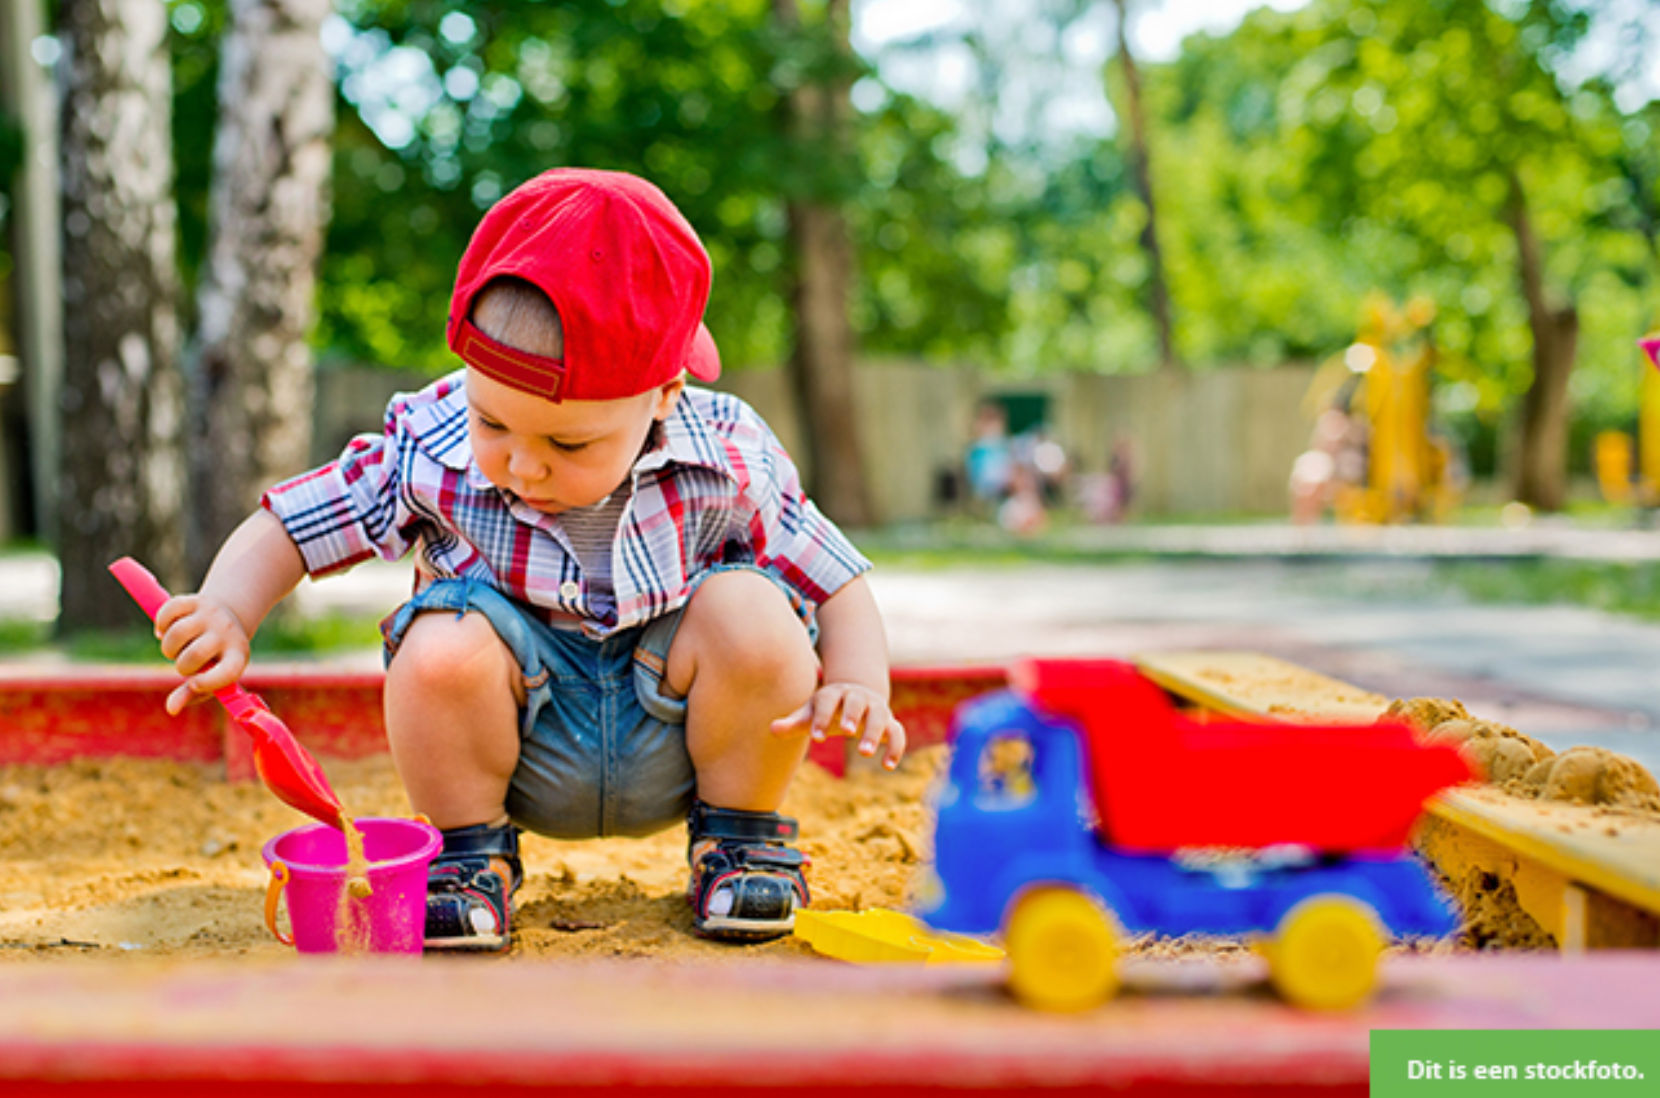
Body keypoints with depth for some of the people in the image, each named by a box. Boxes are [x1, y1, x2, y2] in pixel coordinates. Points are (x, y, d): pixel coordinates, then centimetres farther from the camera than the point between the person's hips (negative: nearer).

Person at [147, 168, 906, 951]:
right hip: (519, 756, 0)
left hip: (673, 749, 0)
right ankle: (470, 854, -3)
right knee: (445, 641, -30)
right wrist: (227, 612, -26)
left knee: (751, 611, -28)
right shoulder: (431, 454, -16)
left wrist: (860, 688, -27)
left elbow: (835, 580, -8)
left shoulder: (728, 466, -17)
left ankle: (741, 836, -1)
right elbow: (285, 528, -6)